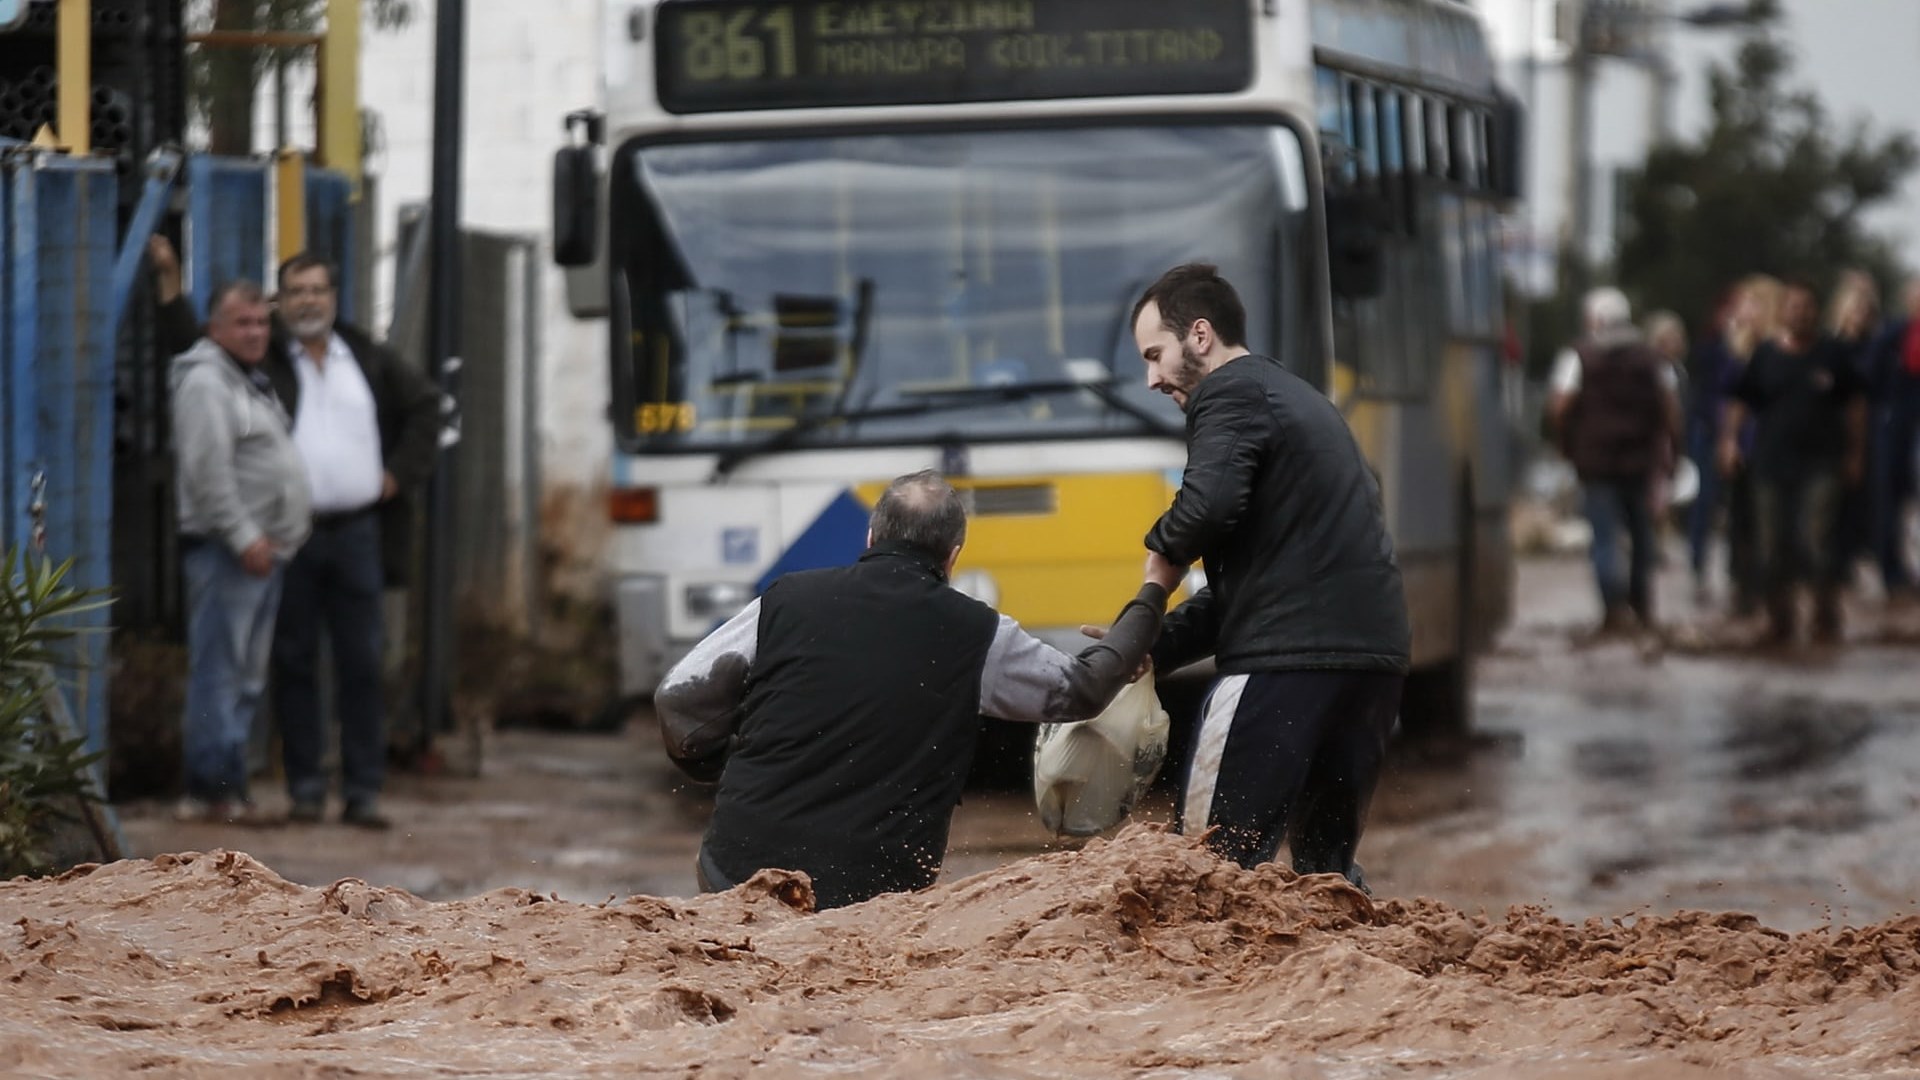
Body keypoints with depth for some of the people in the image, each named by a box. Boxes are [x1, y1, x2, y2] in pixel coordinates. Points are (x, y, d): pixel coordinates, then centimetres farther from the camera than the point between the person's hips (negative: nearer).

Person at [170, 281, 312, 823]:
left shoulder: (253, 380, 21)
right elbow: (208, 470, -19)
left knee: (247, 677, 11)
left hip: (263, 548, 10)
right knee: (219, 671, -11)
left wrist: (278, 538, 19)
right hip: (225, 550, -10)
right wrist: (244, 536, -21)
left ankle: (227, 786, 15)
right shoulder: (205, 381, -11)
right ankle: (213, 789, -12)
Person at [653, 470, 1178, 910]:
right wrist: (1152, 597, 35)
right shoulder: (977, 637, 3)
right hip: (869, 891, -2)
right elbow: (1083, 688, 20)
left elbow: (679, 697, 6)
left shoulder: (788, 600, 5)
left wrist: (707, 761, 28)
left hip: (739, 868, 2)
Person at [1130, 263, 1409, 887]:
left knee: (1214, 858, -8)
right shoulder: (1299, 399, 28)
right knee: (1327, 865, 19)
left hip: (1288, 660, -10)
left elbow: (1209, 503, -24)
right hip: (1376, 654, 10)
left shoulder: (1232, 395, -2)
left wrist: (1163, 553, -2)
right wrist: (1154, 649, 21)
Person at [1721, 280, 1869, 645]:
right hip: (1772, 463, 2)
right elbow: (1740, 403, 9)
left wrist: (1855, 453, 8)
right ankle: (1779, 619, 17)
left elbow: (1855, 406, 11)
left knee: (1817, 541, -12)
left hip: (1820, 463, -2)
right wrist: (1729, 438, -6)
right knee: (1774, 546, 5)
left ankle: (1826, 621, -2)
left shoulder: (1831, 355, 4)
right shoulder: (1766, 357, 6)